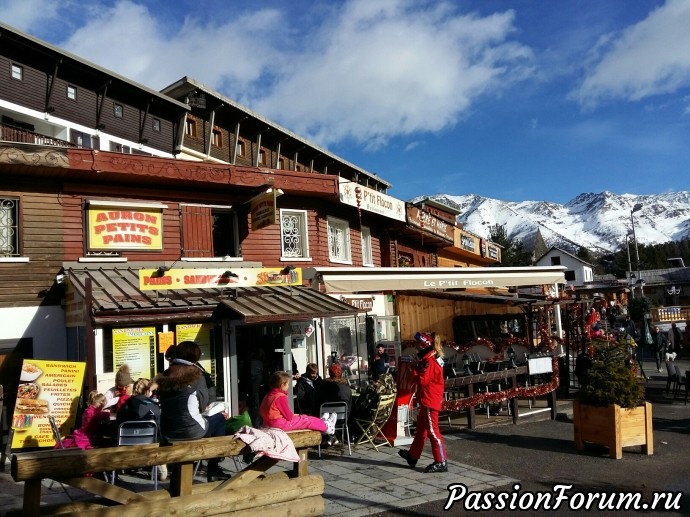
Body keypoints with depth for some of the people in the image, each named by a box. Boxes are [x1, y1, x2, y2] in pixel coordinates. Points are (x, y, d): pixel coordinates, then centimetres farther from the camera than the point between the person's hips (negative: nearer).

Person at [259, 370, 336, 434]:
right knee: (305, 420, 3)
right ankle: (326, 427, 16)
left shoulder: (269, 395, 9)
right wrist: (294, 416, 7)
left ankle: (320, 422, 32)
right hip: (281, 424, -10)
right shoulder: (281, 397, -20)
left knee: (303, 417, 20)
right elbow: (289, 416, -18)